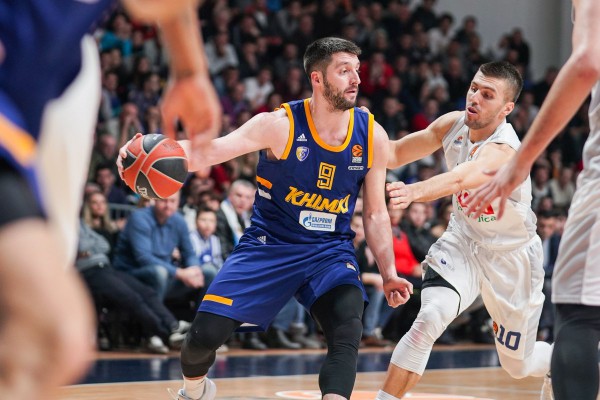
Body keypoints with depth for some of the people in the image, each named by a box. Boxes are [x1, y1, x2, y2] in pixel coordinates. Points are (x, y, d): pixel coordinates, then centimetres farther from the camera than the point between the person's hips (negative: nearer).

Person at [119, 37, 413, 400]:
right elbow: (207, 151, -25)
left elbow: (375, 213, 7)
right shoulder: (280, 125, -16)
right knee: (206, 333, -7)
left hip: (331, 250, 2)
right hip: (269, 244, -2)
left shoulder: (373, 136, -5)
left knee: (348, 330, -26)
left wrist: (388, 273, -1)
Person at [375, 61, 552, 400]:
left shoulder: (503, 150, -33)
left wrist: (415, 192, -73)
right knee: (428, 320, -25)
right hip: (463, 241, 4)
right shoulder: (453, 124, -12)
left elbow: (459, 179, -54)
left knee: (518, 366, 12)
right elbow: (396, 154, -3)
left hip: (510, 256, -4)